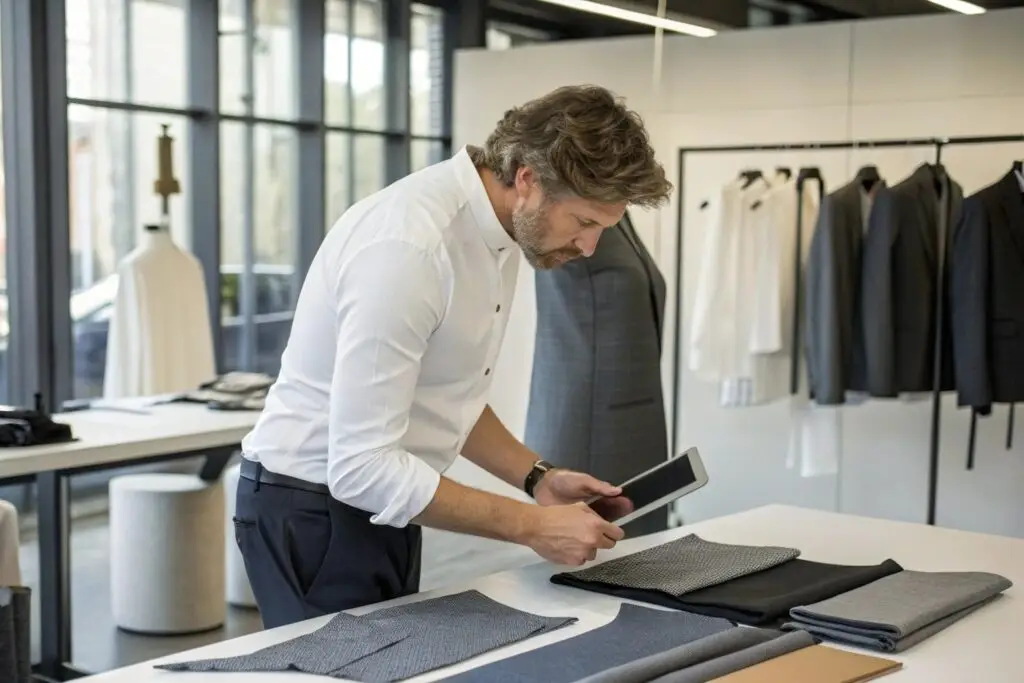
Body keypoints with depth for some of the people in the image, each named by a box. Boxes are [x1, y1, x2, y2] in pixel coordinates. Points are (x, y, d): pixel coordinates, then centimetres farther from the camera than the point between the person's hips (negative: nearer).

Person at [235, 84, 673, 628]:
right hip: (316, 511, -8)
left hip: (379, 504, 8)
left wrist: (537, 478, 0)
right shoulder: (410, 244, -27)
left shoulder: (498, 231, 0)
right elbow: (362, 465, -29)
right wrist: (532, 525, -24)